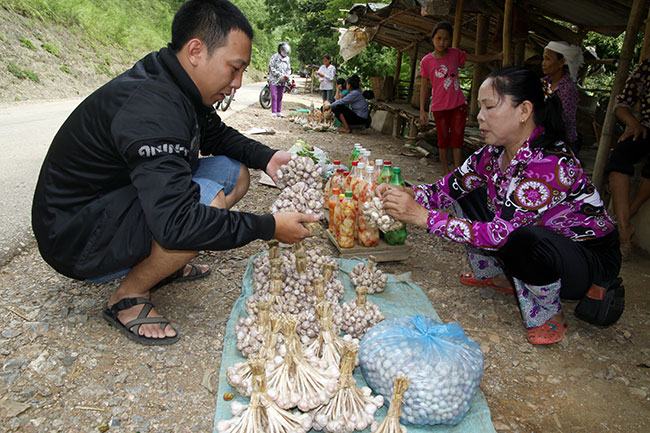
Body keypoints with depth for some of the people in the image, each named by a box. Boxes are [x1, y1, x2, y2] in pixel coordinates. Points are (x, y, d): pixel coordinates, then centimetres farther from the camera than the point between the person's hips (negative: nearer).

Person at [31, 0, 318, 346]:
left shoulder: (179, 89, -1)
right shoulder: (152, 107, -31)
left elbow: (218, 135, 16)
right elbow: (177, 223, -39)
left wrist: (266, 158, -3)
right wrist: (268, 227, -30)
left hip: (118, 206, 9)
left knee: (235, 173, 3)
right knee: (208, 200, -32)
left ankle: (162, 261, 11)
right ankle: (128, 298, -9)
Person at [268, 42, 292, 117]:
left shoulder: (287, 58, 14)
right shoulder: (275, 56, -3)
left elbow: (289, 69, 22)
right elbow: (271, 67, -8)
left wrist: (287, 75, 1)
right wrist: (279, 75, -16)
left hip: (282, 81, 5)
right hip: (274, 80, -5)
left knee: (280, 97, 7)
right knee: (274, 96, -7)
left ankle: (279, 112, 13)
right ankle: (273, 112, -4)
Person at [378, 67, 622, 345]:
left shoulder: (550, 164, -32)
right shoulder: (494, 153, -7)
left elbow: (501, 234, -34)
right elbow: (448, 188, -4)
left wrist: (423, 216, -36)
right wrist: (406, 194, -24)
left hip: (592, 260, -7)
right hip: (534, 250, 8)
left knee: (526, 239, -39)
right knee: (468, 196, 2)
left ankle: (549, 315, -7)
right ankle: (498, 275, 19)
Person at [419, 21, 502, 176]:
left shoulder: (455, 54, 2)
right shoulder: (426, 61, -4)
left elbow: (477, 58, 11)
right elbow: (425, 86, -1)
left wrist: (498, 56, 4)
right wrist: (422, 111, -3)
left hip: (458, 105, 2)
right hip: (439, 107, -2)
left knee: (457, 140, 1)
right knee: (443, 141, 6)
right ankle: (446, 172, 16)